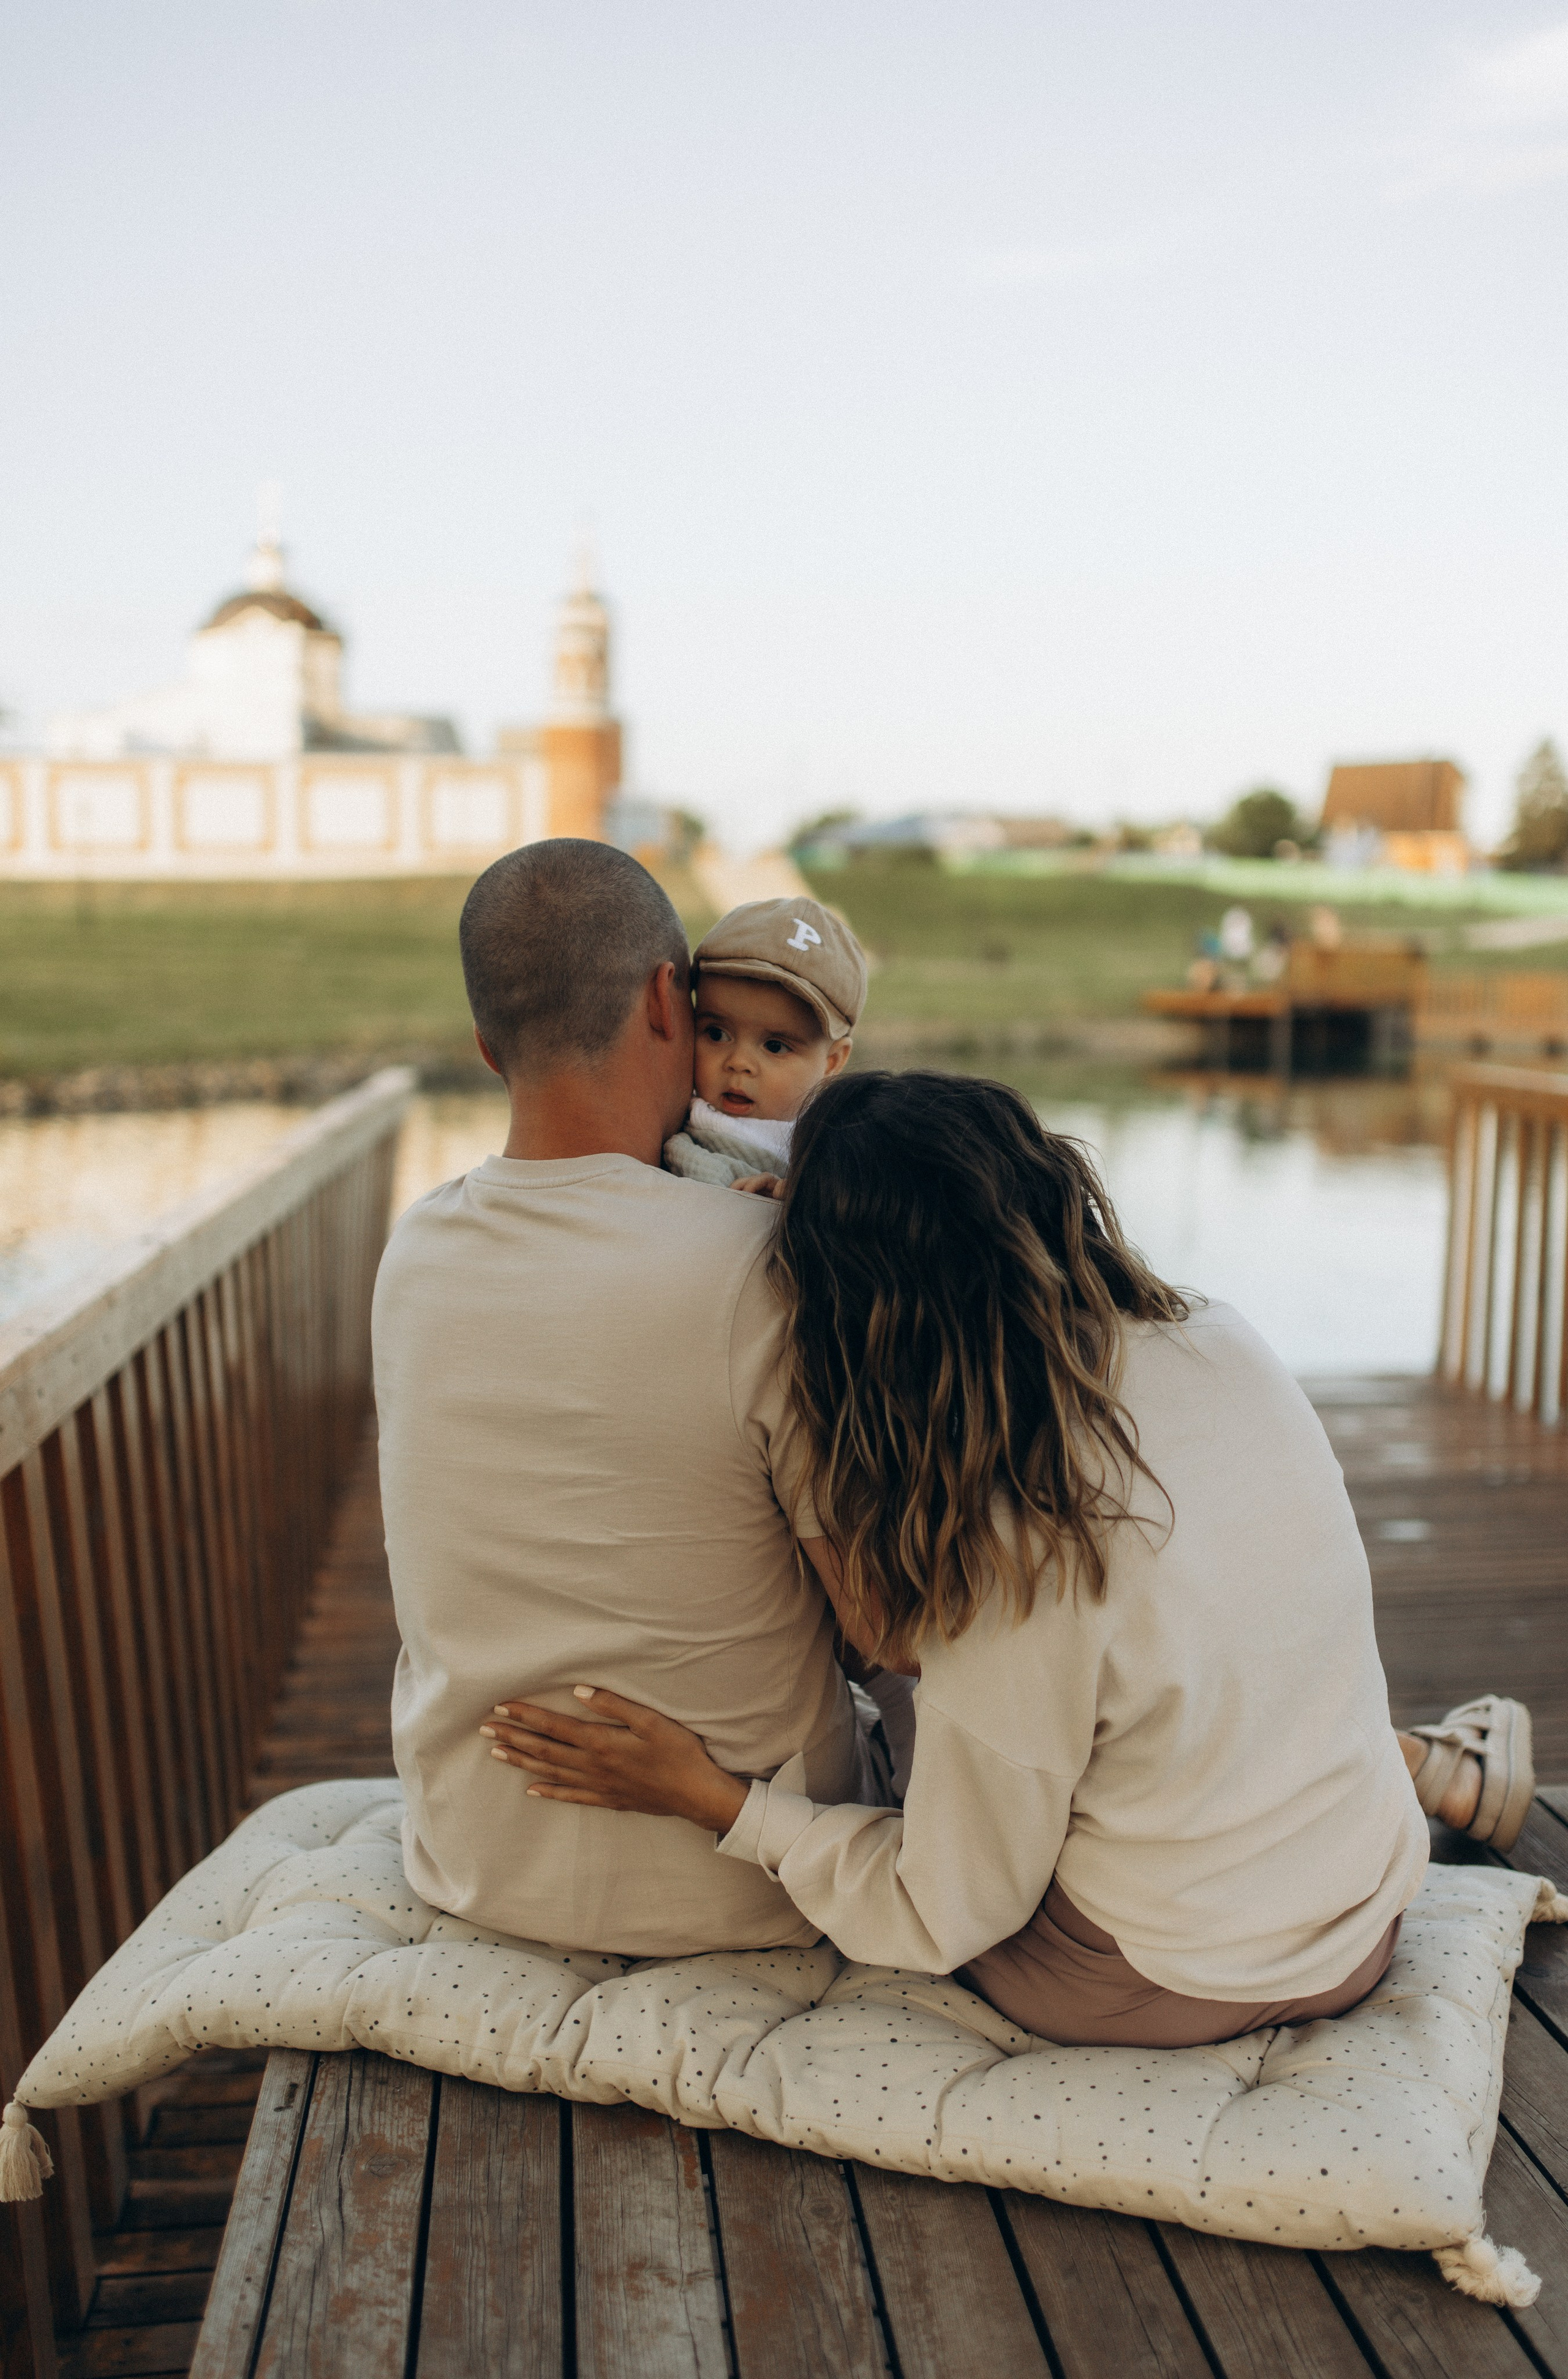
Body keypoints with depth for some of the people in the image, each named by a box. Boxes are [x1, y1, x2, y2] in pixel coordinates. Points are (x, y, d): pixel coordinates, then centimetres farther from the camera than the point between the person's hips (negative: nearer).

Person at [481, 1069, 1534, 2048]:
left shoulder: (1013, 1560, -32)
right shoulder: (1229, 1348, -15)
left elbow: (944, 1918, -18)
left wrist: (708, 1795, -12)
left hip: (1150, 1990, -5)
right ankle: (1441, 1771, 31)